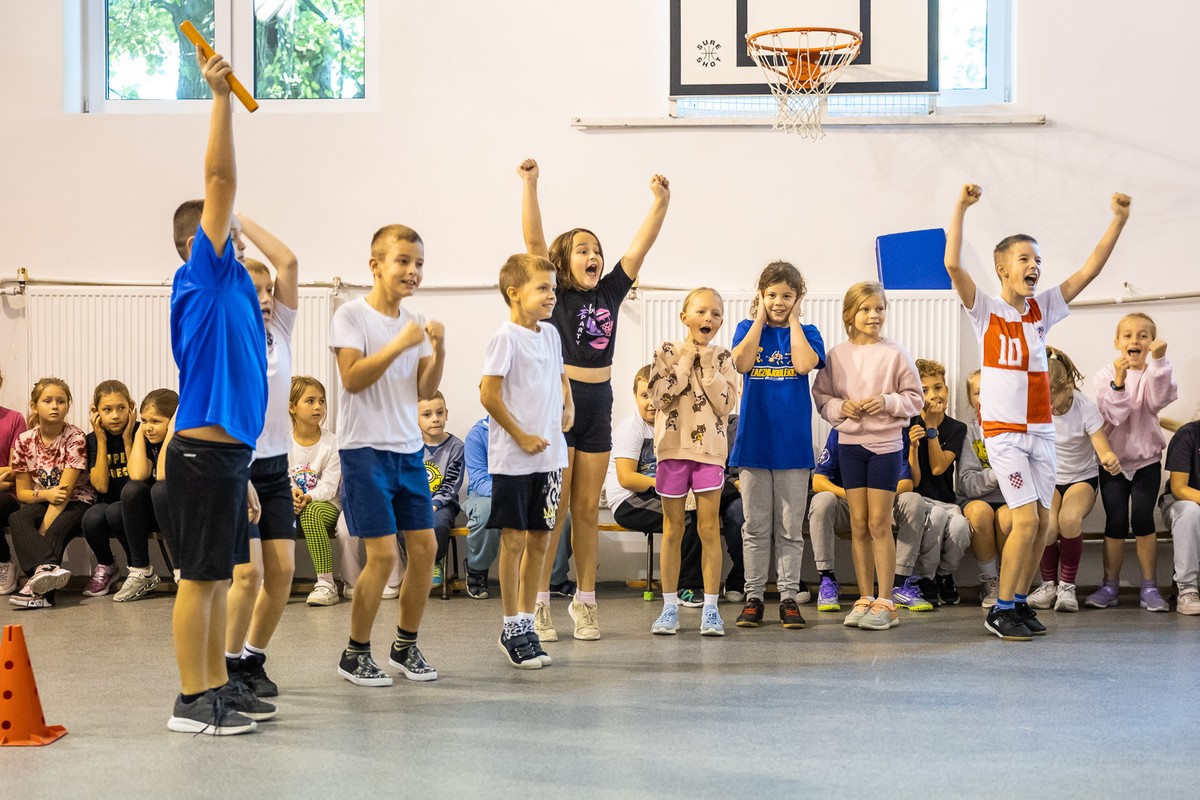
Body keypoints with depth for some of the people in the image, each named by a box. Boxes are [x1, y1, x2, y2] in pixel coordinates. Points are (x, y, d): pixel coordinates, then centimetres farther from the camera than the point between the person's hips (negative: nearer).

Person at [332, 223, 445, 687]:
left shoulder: (413, 323, 11)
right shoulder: (351, 316, -6)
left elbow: (424, 392, 7)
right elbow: (353, 378, -17)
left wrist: (437, 349, -8)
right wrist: (400, 344, -23)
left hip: (408, 449, 7)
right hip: (364, 449, -6)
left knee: (425, 546, 5)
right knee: (384, 553, -10)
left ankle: (406, 646, 21)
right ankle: (355, 654, 6)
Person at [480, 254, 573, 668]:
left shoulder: (550, 334, 10)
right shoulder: (506, 338, -11)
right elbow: (489, 394, -15)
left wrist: (568, 406, 9)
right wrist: (521, 437, -13)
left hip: (549, 453, 7)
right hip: (513, 458, -7)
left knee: (540, 539, 10)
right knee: (514, 539, 0)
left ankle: (526, 622, 21)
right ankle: (512, 629, 10)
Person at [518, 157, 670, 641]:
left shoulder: (609, 293, 10)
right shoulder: (555, 295, -2)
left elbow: (640, 246, 8)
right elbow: (534, 240, -12)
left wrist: (661, 202, 1)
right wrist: (529, 184, -18)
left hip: (598, 403, 5)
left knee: (588, 509, 10)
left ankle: (585, 601, 17)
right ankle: (537, 603, 3)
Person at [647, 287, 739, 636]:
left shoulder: (722, 358, 4)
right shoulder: (667, 352, 1)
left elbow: (726, 405, -7)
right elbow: (658, 396, -11)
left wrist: (706, 367, -11)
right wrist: (685, 362, -10)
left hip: (710, 449, 0)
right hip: (673, 447, 0)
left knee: (709, 528, 1)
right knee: (672, 529, 7)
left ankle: (710, 608, 7)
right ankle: (670, 607, 14)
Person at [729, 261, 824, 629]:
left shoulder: (806, 332, 7)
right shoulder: (748, 328, 8)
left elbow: (805, 364, -15)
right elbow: (742, 363, -12)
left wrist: (792, 320, -5)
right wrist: (760, 318, -5)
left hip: (793, 442, 0)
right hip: (754, 439, 0)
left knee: (790, 528, 3)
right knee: (756, 527, 5)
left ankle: (789, 596, 9)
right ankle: (754, 596, 11)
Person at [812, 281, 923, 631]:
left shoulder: (895, 354, -3)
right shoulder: (837, 355, 3)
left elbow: (914, 399, 0)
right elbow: (820, 396, 8)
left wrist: (887, 402, -16)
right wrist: (840, 407, -10)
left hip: (885, 444, -3)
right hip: (849, 442, 3)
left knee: (879, 523, -2)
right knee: (858, 524, 7)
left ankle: (885, 603, 4)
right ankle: (864, 599, 15)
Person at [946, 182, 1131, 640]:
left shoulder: (1042, 308, 8)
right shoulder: (985, 311, -5)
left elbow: (1088, 271, 3)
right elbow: (953, 265, -20)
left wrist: (1118, 221, -5)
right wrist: (960, 209, -25)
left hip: (1040, 429, 6)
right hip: (1003, 430, -6)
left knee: (1042, 522, 7)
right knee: (1026, 520, -11)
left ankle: (1020, 602, 20)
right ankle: (1001, 610, 1)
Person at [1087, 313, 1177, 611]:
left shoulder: (1154, 373, -2)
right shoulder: (1106, 374, -3)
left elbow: (1158, 401, -23)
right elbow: (1114, 415, -16)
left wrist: (1158, 361, -31)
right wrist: (1119, 380, -28)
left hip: (1147, 459, 0)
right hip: (1113, 459, 0)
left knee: (1142, 519, -11)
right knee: (1116, 522, -2)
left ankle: (1149, 587, -1)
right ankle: (1109, 586, 10)